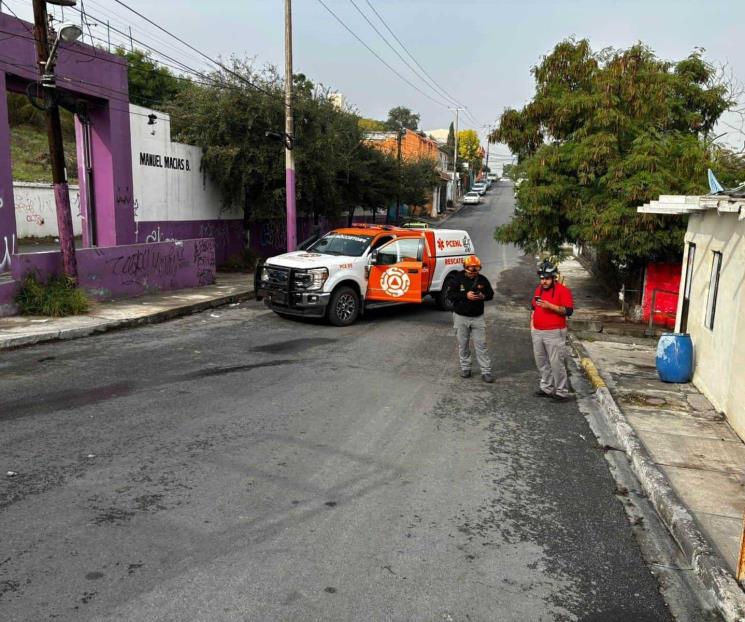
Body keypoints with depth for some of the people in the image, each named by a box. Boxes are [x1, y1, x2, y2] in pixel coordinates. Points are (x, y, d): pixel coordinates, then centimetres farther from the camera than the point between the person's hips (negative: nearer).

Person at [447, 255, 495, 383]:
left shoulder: (482, 280, 0)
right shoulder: (458, 278, -6)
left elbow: (491, 294, 9)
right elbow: (450, 294, -10)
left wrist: (483, 296, -14)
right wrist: (465, 296, -22)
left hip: (478, 317, 1)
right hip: (461, 317, 0)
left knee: (481, 345, -1)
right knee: (463, 344, 10)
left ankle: (486, 371, 3)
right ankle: (465, 368, 24)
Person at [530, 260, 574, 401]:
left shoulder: (563, 290, -9)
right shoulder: (538, 289, 12)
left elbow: (569, 311, -15)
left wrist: (550, 306, -23)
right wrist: (532, 325, 15)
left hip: (554, 333, -7)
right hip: (537, 332, 7)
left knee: (556, 363, -6)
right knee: (541, 362, 13)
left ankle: (562, 392, 3)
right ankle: (547, 388, 25)